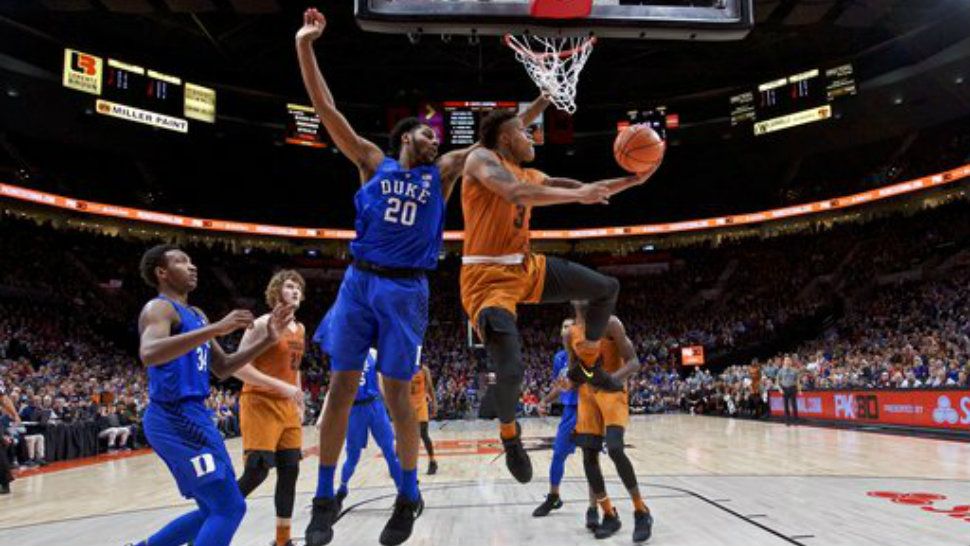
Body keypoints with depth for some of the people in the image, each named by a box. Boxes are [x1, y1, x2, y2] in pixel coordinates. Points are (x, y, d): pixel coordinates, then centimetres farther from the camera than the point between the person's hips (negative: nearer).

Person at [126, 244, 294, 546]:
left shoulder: (196, 315, 19)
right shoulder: (159, 308, -9)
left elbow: (222, 368, 20)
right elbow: (149, 354, -31)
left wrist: (267, 340, 9)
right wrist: (216, 328, -36)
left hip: (192, 415, 10)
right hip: (176, 419, -10)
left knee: (214, 510, 17)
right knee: (229, 508, -9)